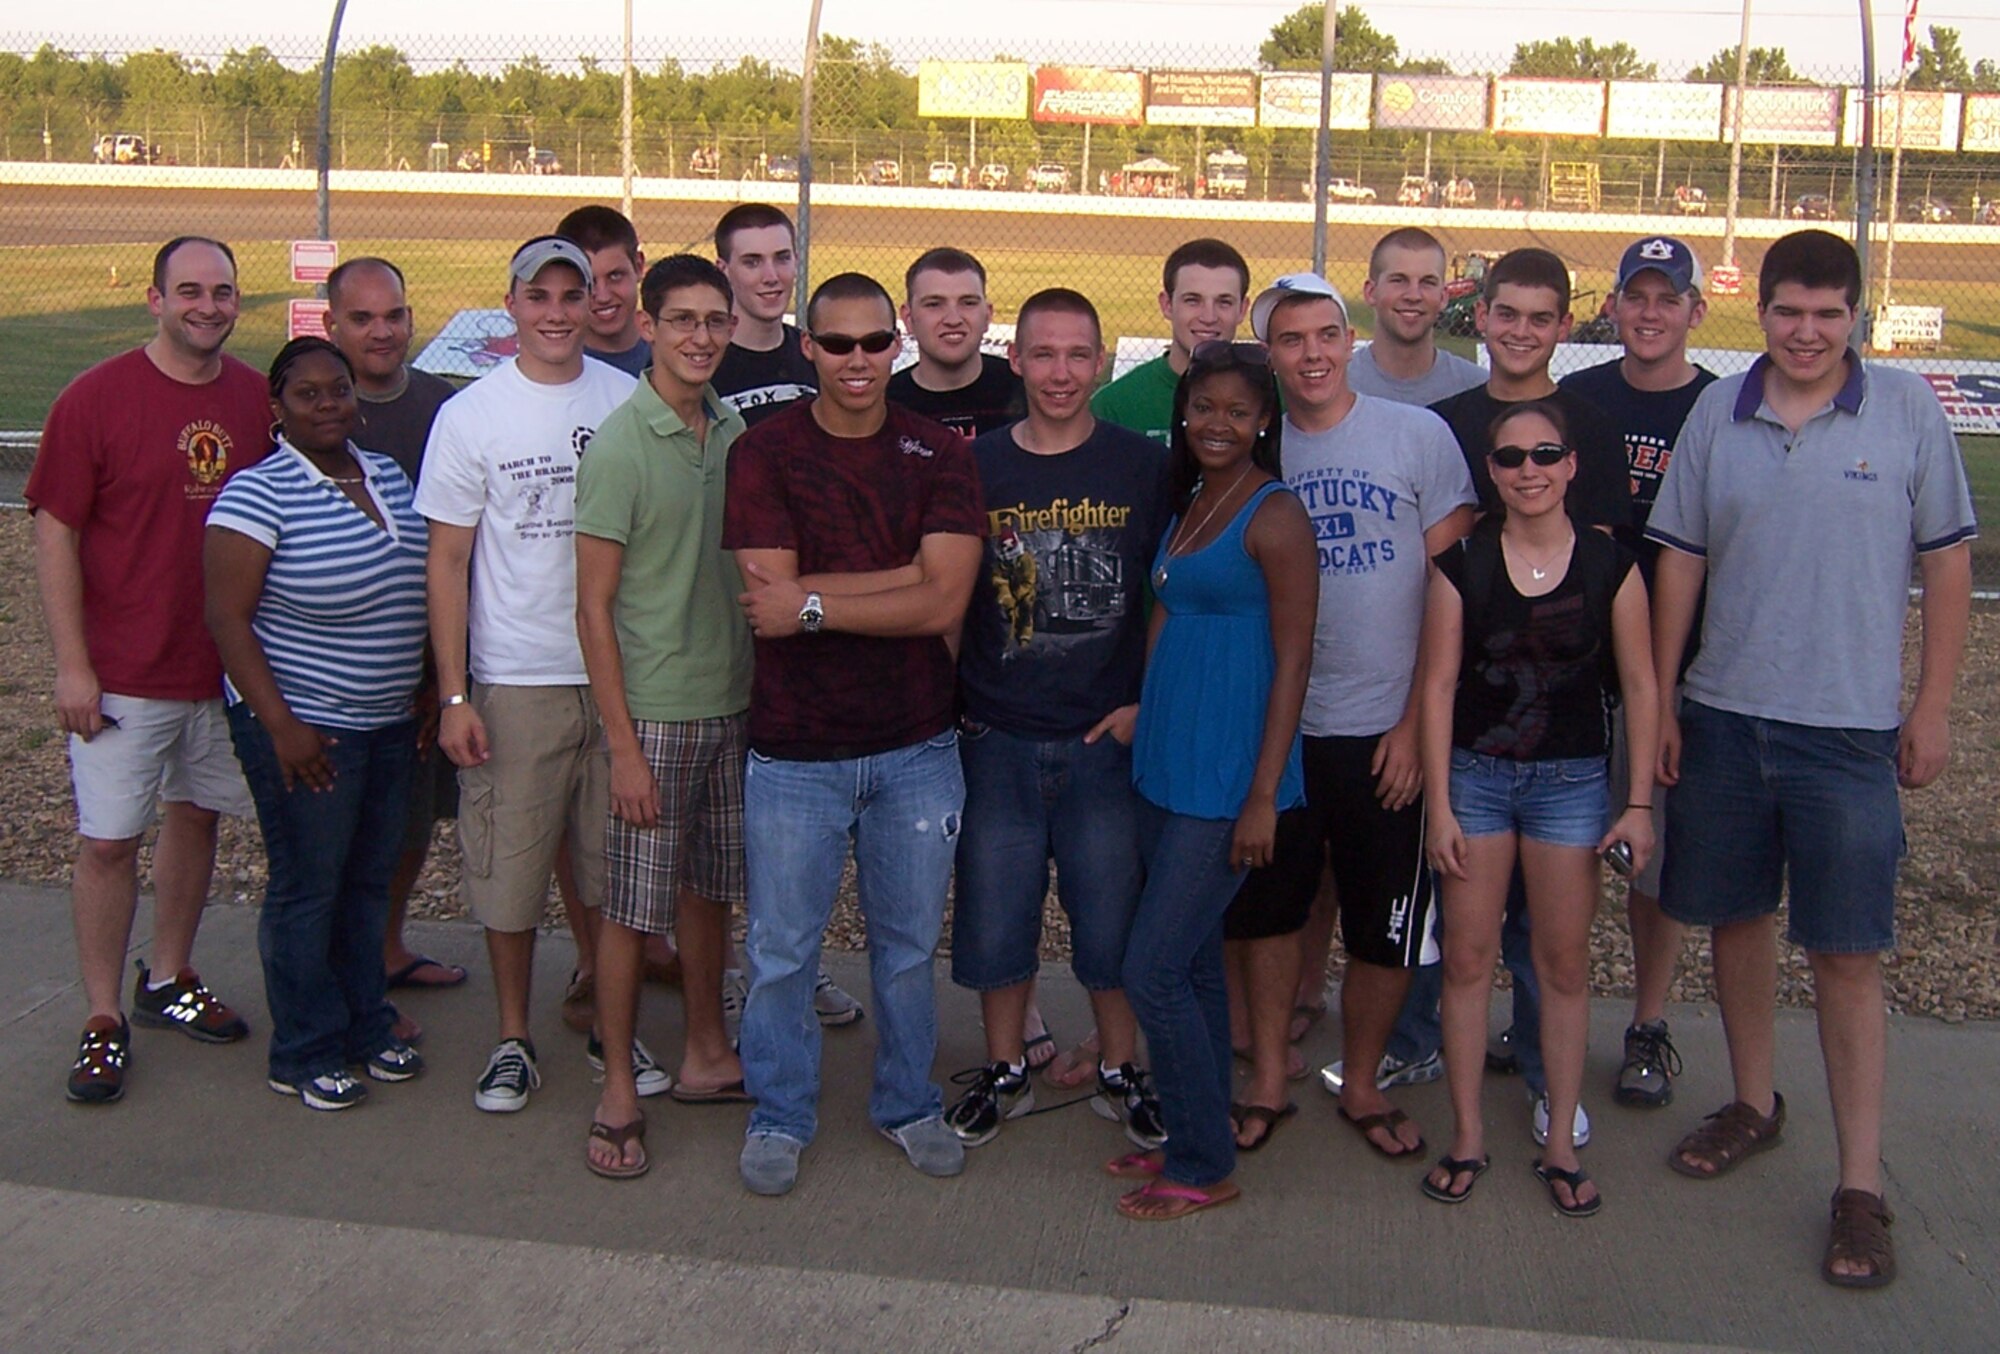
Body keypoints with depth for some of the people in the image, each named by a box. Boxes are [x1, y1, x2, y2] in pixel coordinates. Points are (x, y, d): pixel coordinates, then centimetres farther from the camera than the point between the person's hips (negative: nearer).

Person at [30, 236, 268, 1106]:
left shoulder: (254, 397, 3)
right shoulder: (95, 399, -10)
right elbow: (55, 536, -9)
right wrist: (72, 666, -13)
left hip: (227, 666, 5)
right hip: (124, 674, -4)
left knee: (195, 818, 16)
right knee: (108, 840, 0)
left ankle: (169, 981, 34)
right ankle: (104, 1019, 14)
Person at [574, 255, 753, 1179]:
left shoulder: (733, 431, 6)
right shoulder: (621, 444, -12)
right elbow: (595, 605, -12)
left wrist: (762, 690, 9)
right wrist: (624, 745, -14)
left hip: (733, 704, 6)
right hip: (655, 713, -6)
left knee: (709, 890, 16)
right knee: (633, 907, 2)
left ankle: (705, 1057, 31)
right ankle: (618, 1095, 14)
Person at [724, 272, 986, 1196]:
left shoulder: (939, 455, -1)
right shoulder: (763, 452, -4)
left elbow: (945, 602, -13)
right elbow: (769, 599, -15)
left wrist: (814, 604, -15)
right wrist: (905, 576, -16)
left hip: (915, 748, 2)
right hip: (794, 751, -1)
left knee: (908, 946, 15)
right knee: (781, 951, 9)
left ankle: (909, 1105, 35)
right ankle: (780, 1115, 29)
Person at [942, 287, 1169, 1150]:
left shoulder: (1143, 467, -1)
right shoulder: (975, 467, 2)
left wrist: (1148, 702, -5)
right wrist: (944, 709, 0)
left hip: (1107, 738, -1)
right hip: (996, 740, 1)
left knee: (1113, 918, 7)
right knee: (995, 917, 10)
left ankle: (1120, 1072, 26)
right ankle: (1005, 1071, 28)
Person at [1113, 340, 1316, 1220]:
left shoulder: (1275, 517, -12)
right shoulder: (1188, 503, 12)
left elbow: (1292, 662, -14)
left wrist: (1264, 795, -16)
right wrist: (1140, 714, 16)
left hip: (1227, 777, -8)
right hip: (1165, 767, 8)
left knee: (1153, 972, -5)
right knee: (1194, 962, 15)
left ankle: (1205, 1169, 10)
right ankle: (1195, 1137, 28)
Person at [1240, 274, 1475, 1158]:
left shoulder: (1418, 436, -3)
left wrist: (1417, 721, -9)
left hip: (1386, 730, -2)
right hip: (1275, 727, 2)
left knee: (1385, 928, 7)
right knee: (1269, 910, 12)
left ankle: (1360, 1085, 26)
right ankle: (1269, 1077, 28)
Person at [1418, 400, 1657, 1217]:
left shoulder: (1609, 567, -3)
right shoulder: (1463, 565, -3)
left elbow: (1640, 689, 0)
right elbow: (1438, 685, -2)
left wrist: (1639, 803, -3)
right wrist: (1438, 803, -5)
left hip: (1572, 781, 0)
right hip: (1475, 775, 0)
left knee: (1564, 963, 6)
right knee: (1467, 957, 4)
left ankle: (1561, 1143, 18)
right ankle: (1467, 1135, 17)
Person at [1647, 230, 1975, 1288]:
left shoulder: (1908, 409, -2)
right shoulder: (1717, 413, 3)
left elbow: (1946, 560, 2)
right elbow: (1679, 560, 7)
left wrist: (1932, 707, 0)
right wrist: (1660, 702, 5)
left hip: (1850, 728, -3)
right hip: (1723, 719, 3)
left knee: (1846, 956, -2)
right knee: (1735, 921, 14)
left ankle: (1861, 1188, 7)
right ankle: (1753, 1103, 36)